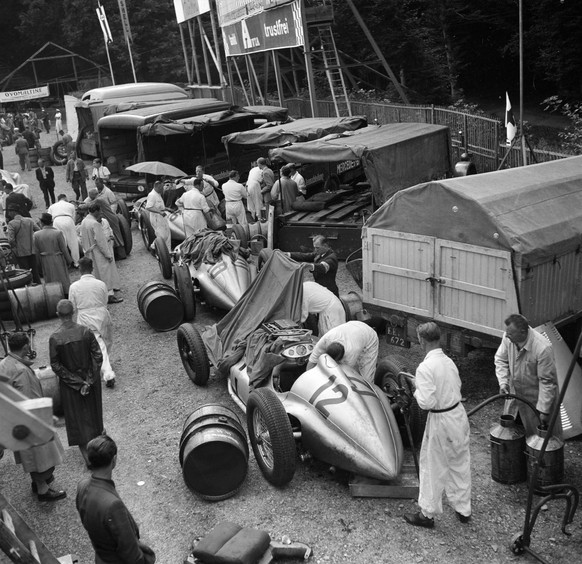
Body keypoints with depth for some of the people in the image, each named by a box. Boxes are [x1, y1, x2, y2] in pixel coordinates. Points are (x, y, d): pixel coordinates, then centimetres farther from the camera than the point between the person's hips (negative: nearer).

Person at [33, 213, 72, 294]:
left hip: (46, 263, 2)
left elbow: (37, 252, 0)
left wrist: (40, 265, 11)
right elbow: (64, 249, -9)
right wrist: (69, 261, 4)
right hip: (58, 261, -2)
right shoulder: (58, 233, -13)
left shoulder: (36, 235, -6)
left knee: (50, 284, 13)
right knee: (63, 280, 10)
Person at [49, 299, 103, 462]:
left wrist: (77, 383, -11)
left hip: (68, 383, -1)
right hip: (90, 379, 2)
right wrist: (89, 381, -11)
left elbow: (55, 366, -15)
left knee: (76, 415, 12)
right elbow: (98, 357, -15)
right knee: (92, 410, 23)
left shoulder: (54, 338, -19)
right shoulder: (86, 332, -16)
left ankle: (86, 451, 16)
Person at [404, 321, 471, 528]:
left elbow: (427, 402, -24)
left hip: (440, 421, -7)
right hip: (459, 414, 7)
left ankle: (427, 514, 24)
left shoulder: (425, 368, -23)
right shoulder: (448, 361, -1)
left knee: (433, 469, 9)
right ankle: (463, 510, 36)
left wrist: (417, 392, -5)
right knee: (460, 465, 20)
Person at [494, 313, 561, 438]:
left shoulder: (543, 348, -33)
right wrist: (503, 382, -12)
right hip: (514, 391, 6)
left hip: (536, 397, -6)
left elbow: (547, 382, -25)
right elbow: (500, 359, 1)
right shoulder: (508, 337, -16)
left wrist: (544, 410, -20)